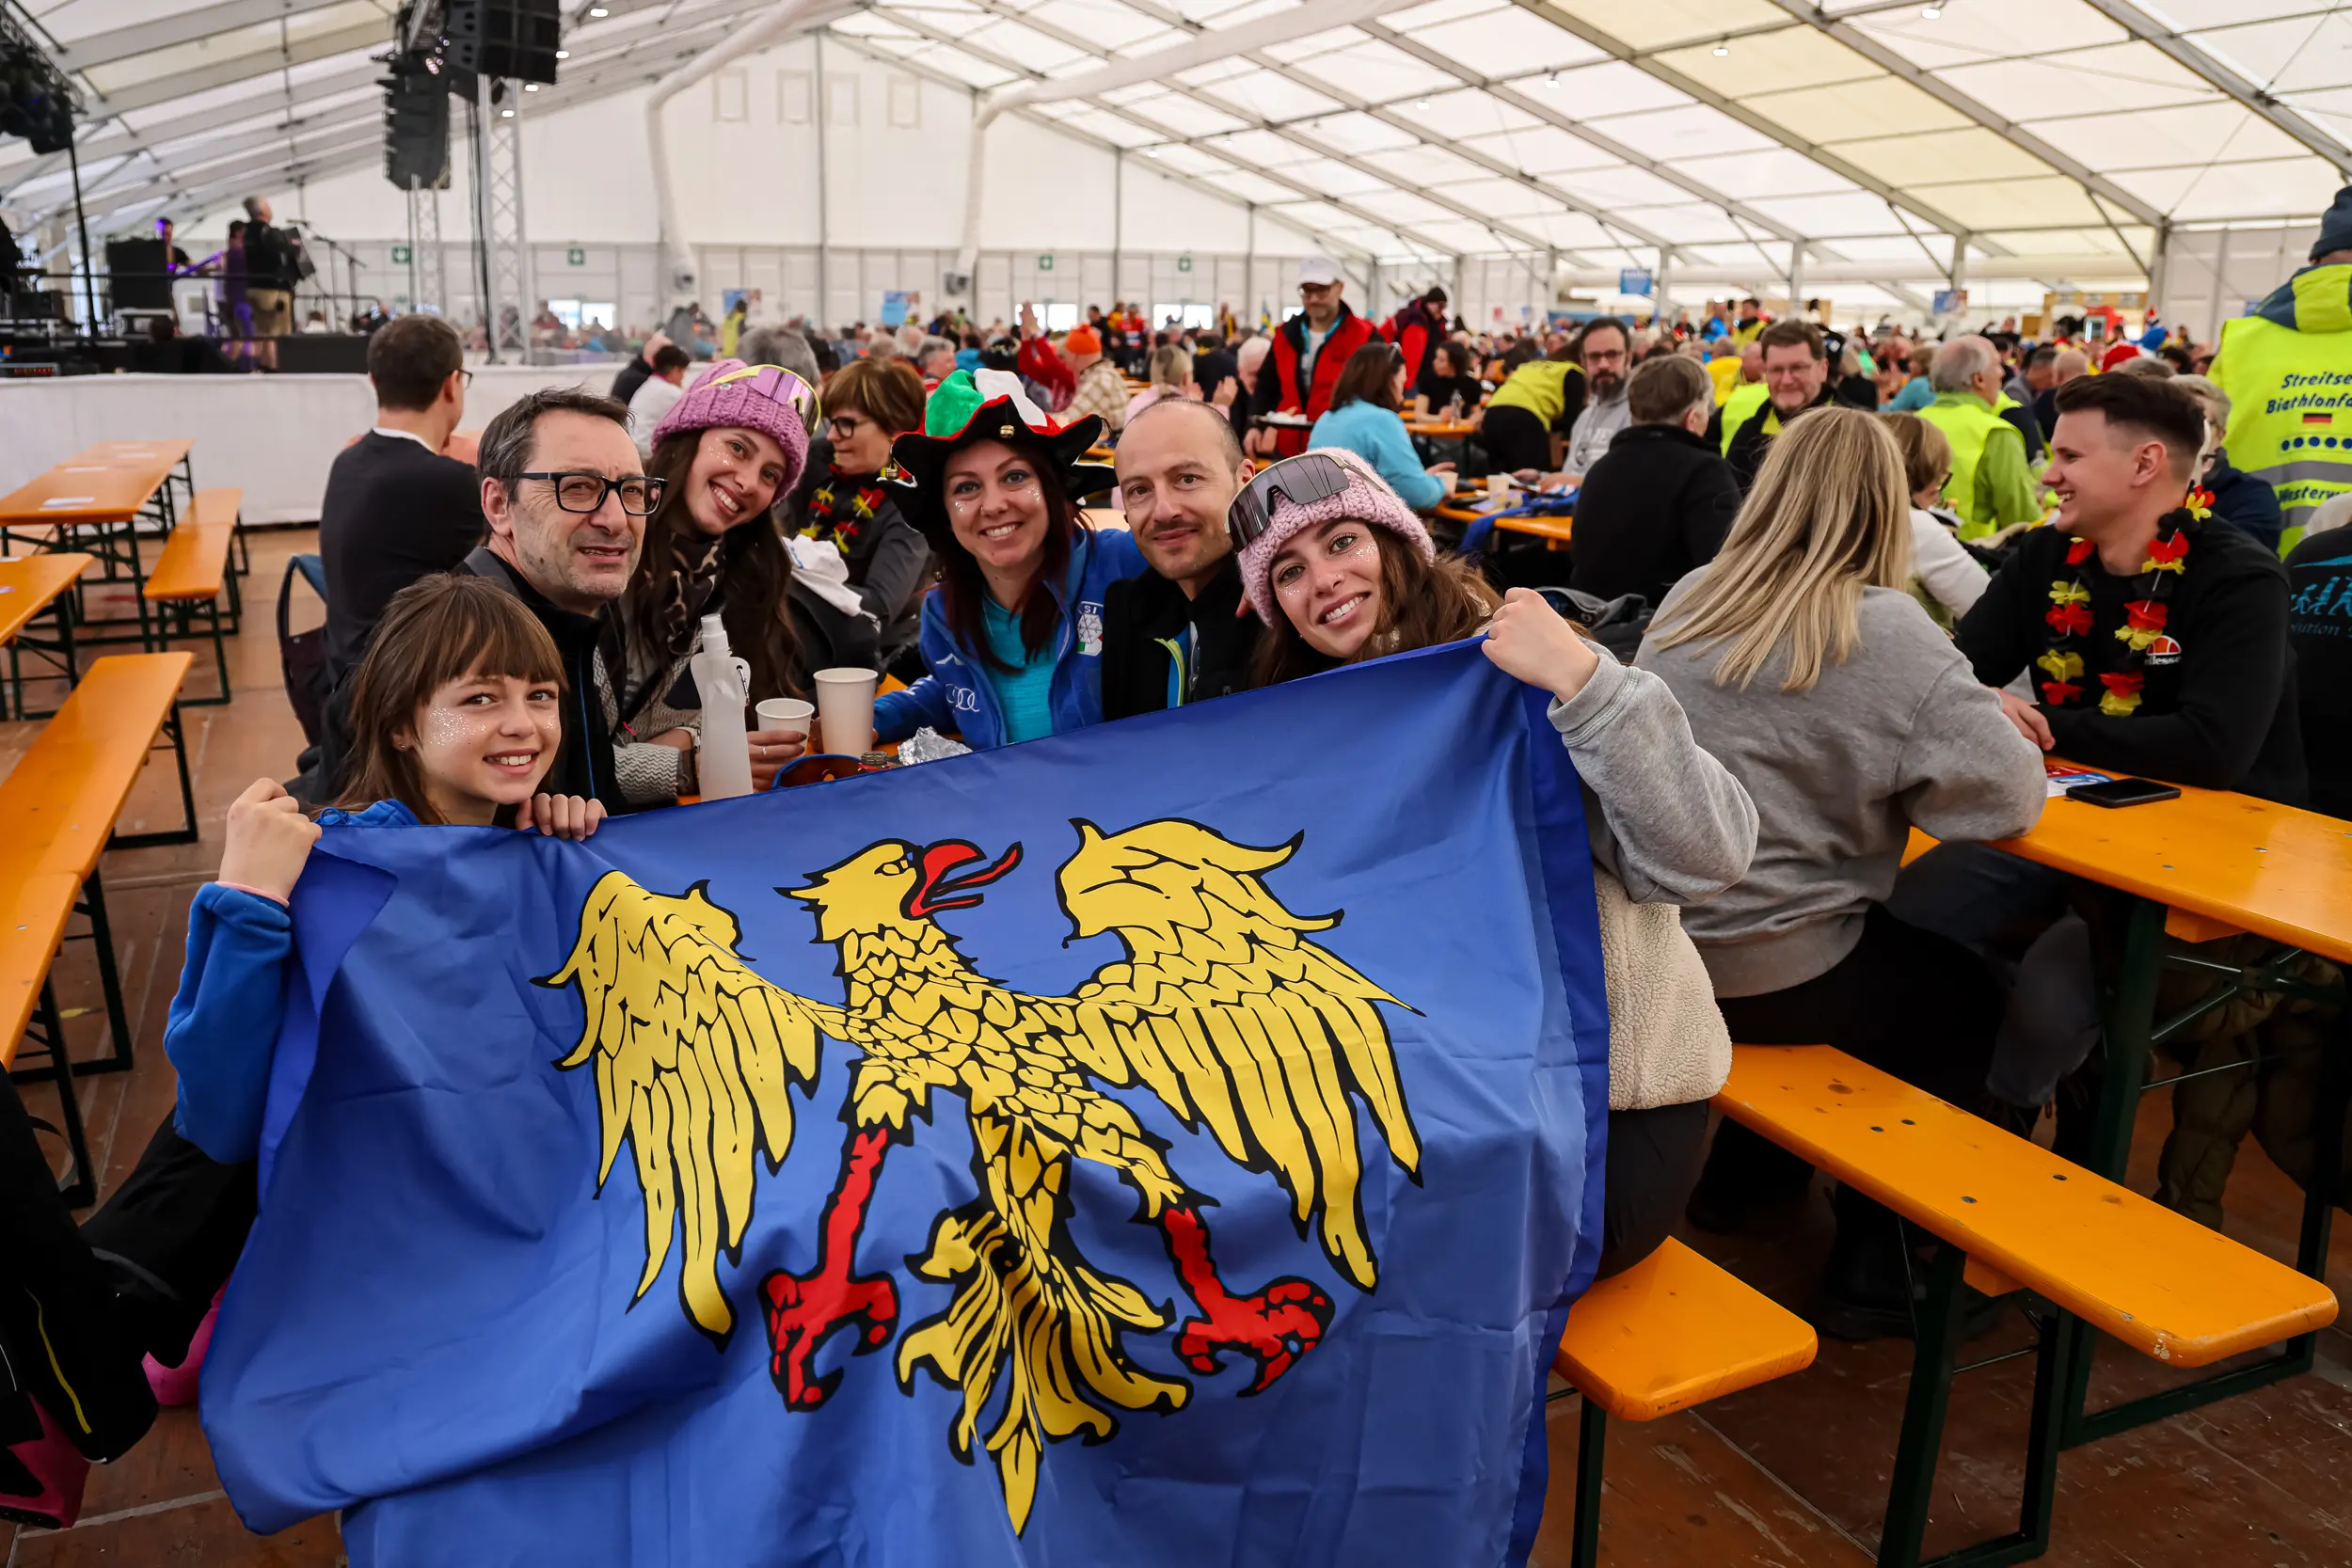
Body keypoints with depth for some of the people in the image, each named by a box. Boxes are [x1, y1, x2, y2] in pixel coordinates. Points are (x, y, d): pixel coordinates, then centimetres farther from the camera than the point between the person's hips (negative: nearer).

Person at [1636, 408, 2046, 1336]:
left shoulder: (1690, 599, 4)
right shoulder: (1886, 632, -14)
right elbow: (2010, 797, -12)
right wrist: (1993, 719, 9)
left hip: (1650, 944, 7)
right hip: (1766, 977, -7)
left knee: (1909, 953, 32)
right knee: (1971, 1001, 21)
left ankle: (1739, 1175, 40)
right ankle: (1875, 1273, 25)